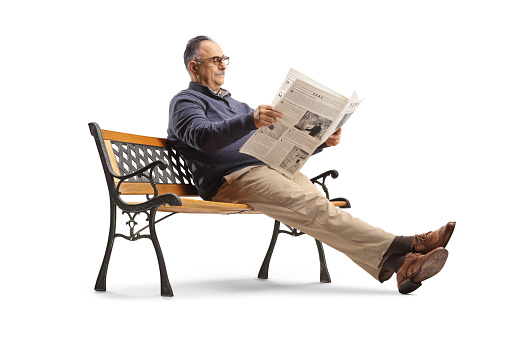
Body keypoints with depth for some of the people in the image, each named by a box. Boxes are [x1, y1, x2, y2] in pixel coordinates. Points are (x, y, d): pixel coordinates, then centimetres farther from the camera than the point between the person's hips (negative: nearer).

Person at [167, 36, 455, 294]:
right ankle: (405, 247, -36)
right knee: (312, 208, -28)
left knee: (317, 207, -22)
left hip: (271, 167, 7)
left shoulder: (235, 104, 33)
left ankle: (395, 263, -37)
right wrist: (251, 121, -31)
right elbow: (202, 137, -14)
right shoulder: (185, 102, 10)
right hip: (231, 178, -7)